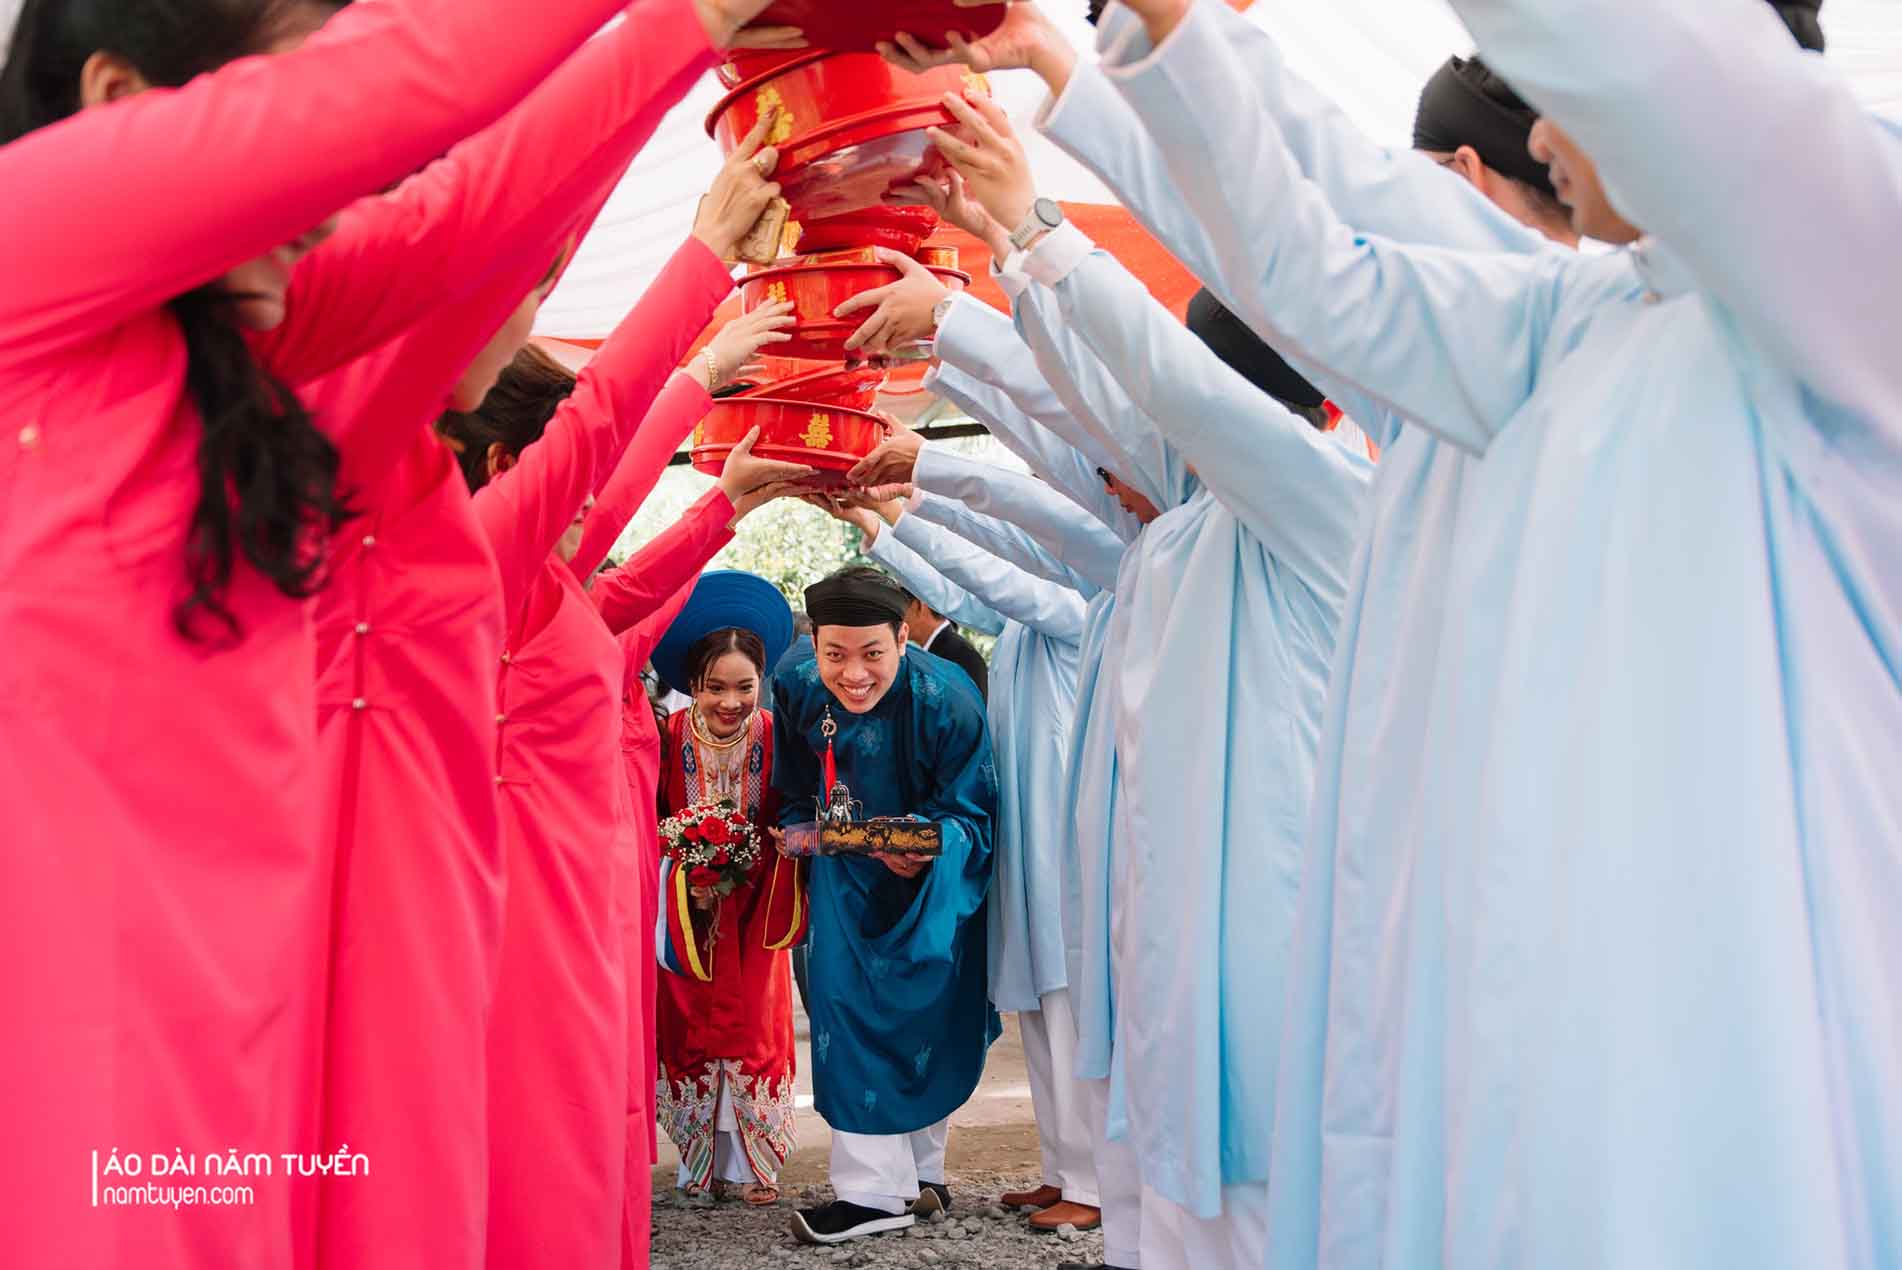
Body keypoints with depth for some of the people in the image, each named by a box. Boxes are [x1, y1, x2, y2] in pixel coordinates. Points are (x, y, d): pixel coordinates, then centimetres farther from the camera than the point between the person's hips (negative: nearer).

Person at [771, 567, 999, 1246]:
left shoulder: (945, 699, -27)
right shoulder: (798, 692, -14)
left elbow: (971, 814, -22)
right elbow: (797, 794, 2)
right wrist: (799, 829, -17)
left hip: (935, 869, -3)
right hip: (848, 867, 3)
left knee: (926, 1008, 1)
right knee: (844, 989, -7)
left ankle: (920, 1168, 17)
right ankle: (874, 1188, 0)